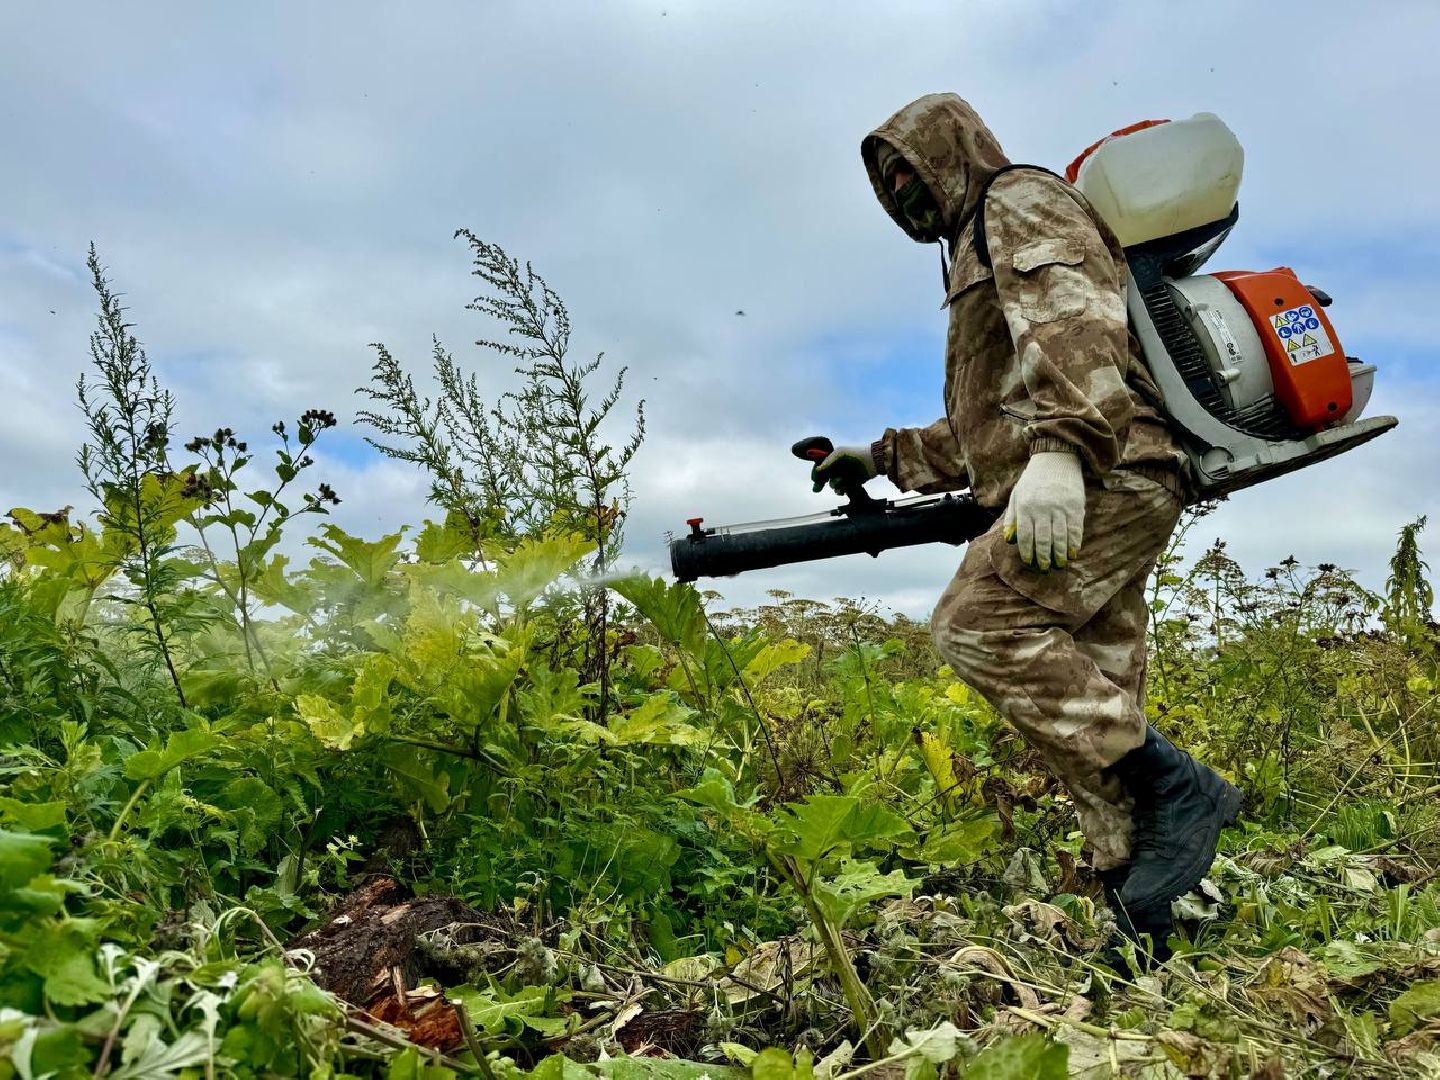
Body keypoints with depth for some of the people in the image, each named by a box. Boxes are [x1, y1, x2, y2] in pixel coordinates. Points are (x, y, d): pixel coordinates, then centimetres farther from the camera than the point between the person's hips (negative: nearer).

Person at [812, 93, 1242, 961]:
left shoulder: (1018, 201, 6)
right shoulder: (980, 260, 35)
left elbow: (1077, 317, -18)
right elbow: (979, 432, 37)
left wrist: (1060, 449, -33)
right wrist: (882, 458, 30)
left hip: (1108, 476, -10)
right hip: (1112, 493, 10)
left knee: (979, 624, -23)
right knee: (1091, 712, 4)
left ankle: (1172, 789, -17)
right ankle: (1144, 931, 6)